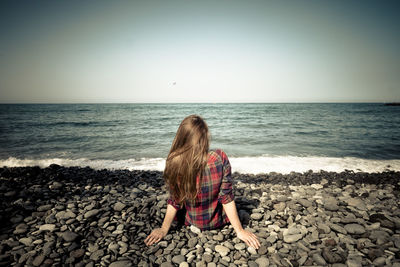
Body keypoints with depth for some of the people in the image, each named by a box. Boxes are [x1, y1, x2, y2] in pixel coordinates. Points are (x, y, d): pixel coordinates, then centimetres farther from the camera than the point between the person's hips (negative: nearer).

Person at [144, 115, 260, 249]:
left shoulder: (174, 163, -23)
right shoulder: (220, 158, -25)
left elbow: (174, 202, -13)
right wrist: (239, 231, -8)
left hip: (192, 223, 1)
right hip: (218, 221, 0)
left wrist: (164, 229, 2)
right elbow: (227, 198, -19)